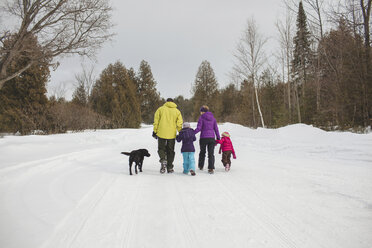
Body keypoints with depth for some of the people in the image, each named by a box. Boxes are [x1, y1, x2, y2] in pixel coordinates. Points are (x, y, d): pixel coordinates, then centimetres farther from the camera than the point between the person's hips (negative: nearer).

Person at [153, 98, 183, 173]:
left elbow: (156, 121, -1)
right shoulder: (177, 111, 5)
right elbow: (179, 124, 0)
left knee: (161, 148, 12)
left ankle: (163, 160, -17)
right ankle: (170, 167, 14)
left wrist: (155, 131, 5)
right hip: (172, 134, 1)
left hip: (161, 133, -1)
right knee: (170, 150, 13)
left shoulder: (160, 109, 2)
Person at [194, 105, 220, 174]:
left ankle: (201, 166, 30)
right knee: (211, 153, 3)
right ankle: (211, 168, -7)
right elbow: (216, 128, 8)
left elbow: (198, 128, -12)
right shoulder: (212, 117, 7)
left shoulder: (201, 117, -5)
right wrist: (218, 137, 15)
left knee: (202, 152, 17)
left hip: (204, 138, -2)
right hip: (211, 137, 3)